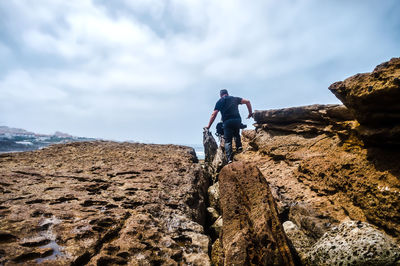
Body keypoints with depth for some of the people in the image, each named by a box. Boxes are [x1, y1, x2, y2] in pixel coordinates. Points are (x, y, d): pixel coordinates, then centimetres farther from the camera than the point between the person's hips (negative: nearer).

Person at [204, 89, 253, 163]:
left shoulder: (219, 101, 14)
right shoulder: (235, 99, 21)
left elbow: (213, 115, 8)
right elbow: (247, 101, 14)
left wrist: (208, 126, 11)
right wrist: (250, 113, 19)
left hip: (227, 122, -2)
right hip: (237, 120, 2)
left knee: (228, 141, 2)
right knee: (236, 134, 29)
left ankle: (229, 158, -11)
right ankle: (239, 146, 7)